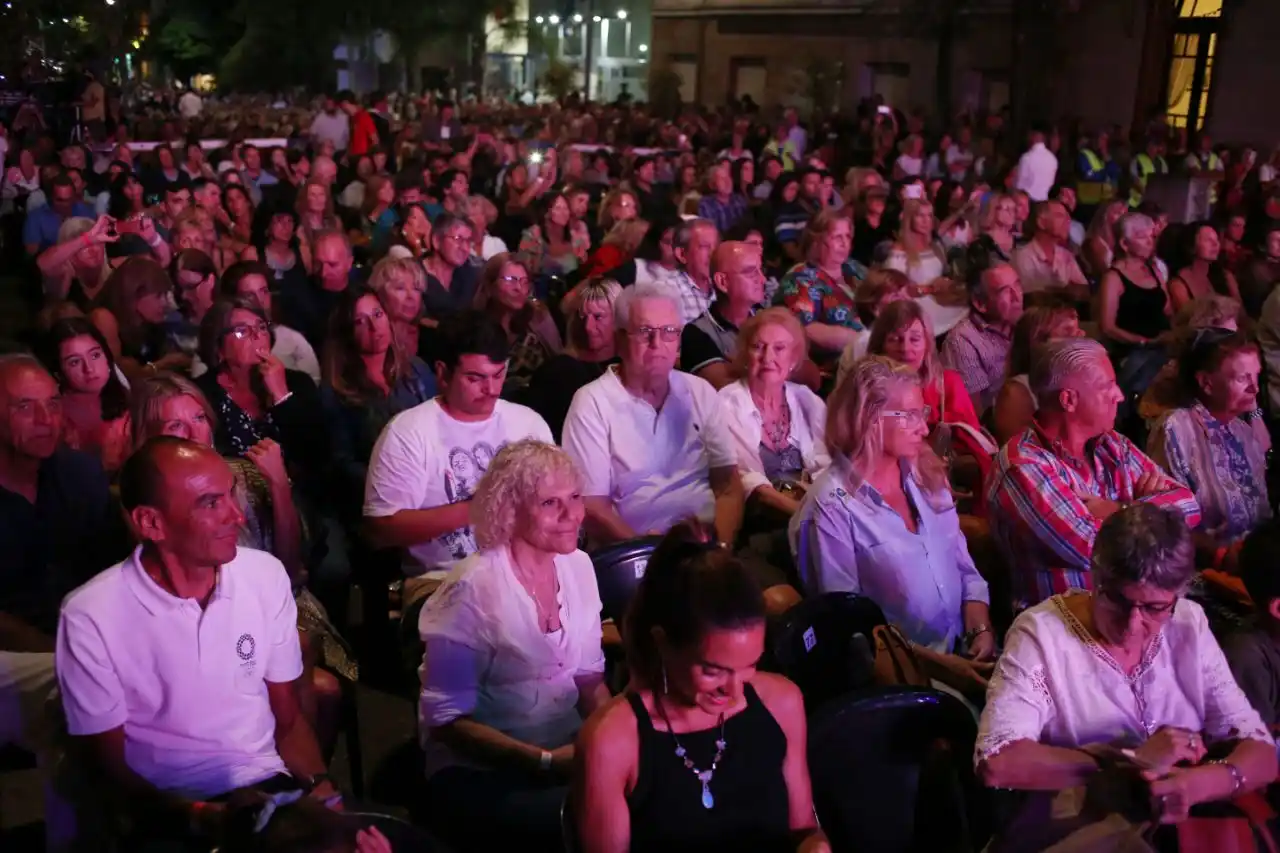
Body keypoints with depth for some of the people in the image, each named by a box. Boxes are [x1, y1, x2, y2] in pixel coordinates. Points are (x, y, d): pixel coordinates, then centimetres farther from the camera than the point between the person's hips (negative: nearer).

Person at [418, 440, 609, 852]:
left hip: (563, 752, 6)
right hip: (476, 772, -6)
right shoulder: (474, 590, -16)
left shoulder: (578, 565, 1)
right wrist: (544, 760, -22)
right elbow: (447, 719, -15)